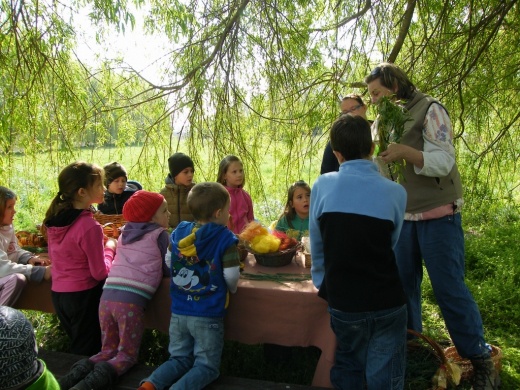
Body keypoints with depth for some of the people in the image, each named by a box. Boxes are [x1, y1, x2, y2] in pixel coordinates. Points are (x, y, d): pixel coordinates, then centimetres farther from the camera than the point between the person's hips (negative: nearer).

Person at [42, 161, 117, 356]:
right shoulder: (89, 226, -24)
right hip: (83, 295, -7)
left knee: (75, 347, 26)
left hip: (58, 293, 7)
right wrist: (110, 247, -2)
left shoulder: (54, 218, -2)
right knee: (87, 354, 12)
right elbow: (100, 272, -18)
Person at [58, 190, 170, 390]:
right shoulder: (159, 234, 3)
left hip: (107, 297, 6)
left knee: (108, 351, 23)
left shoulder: (125, 232, 20)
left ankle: (84, 368, -2)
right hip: (132, 301, -5)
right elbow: (167, 270, 6)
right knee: (127, 355, 10)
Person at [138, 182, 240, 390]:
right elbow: (231, 275, -13)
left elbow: (169, 264, 12)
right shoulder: (225, 238, -12)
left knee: (180, 359, 23)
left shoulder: (179, 231, 4)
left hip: (178, 311, 5)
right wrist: (230, 289, 9)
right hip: (208, 314, -5)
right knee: (206, 365, 12)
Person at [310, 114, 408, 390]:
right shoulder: (395, 192, -7)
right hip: (386, 302, 0)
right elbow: (391, 245, 8)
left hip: (342, 302, 1)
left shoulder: (322, 186, -7)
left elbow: (317, 247, 3)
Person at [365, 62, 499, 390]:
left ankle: (480, 359, 14)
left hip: (437, 215, -6)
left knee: (449, 287, -2)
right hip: (401, 216, 6)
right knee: (403, 284, 9)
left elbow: (444, 162, -17)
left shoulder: (429, 110, -7)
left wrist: (406, 152, -31)